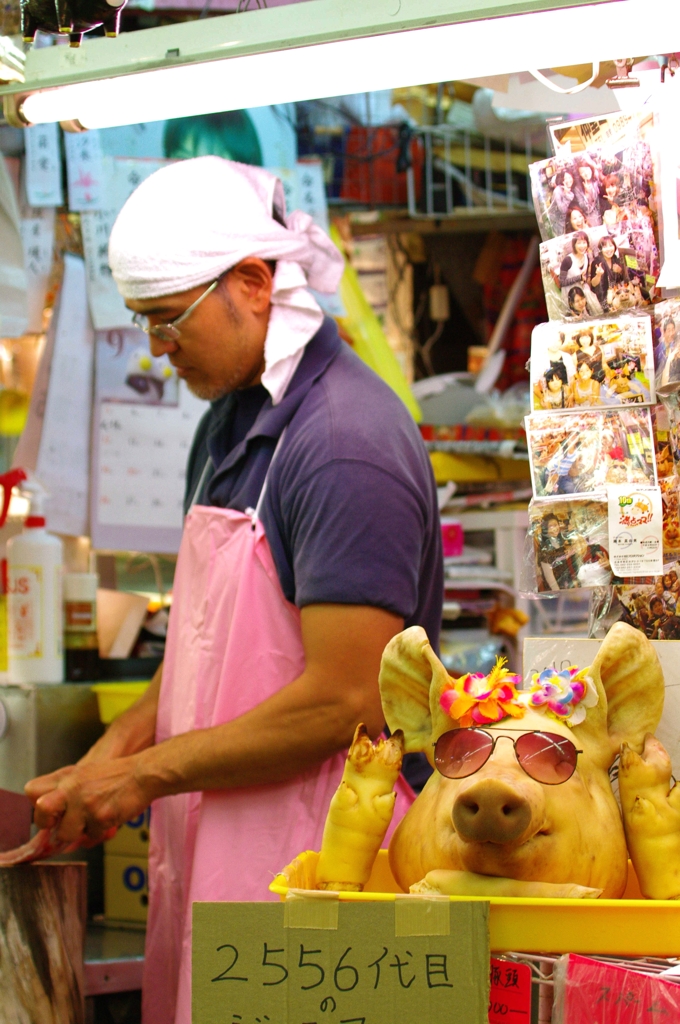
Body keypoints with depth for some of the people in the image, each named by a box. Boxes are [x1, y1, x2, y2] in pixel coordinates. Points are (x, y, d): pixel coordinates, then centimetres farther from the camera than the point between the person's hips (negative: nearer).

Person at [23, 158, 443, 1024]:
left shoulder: (347, 442, -17)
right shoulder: (229, 421, 13)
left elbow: (346, 702, -21)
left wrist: (148, 773, -13)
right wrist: (121, 744, 4)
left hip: (305, 856, -8)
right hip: (213, 849, 8)